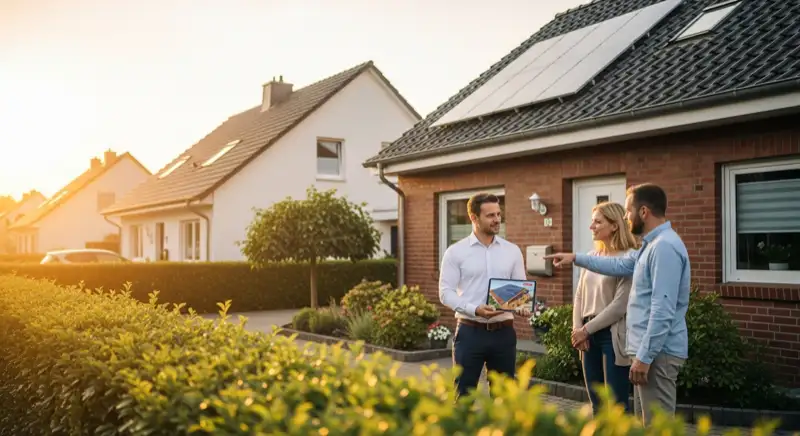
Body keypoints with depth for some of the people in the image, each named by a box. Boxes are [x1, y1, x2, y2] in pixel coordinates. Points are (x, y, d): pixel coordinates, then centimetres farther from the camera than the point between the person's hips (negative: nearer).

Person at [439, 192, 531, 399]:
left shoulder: (513, 251, 8)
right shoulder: (455, 252, -2)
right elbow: (446, 292, -6)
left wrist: (522, 306, -14)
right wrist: (474, 310, -21)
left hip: (504, 332, 3)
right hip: (470, 332, -3)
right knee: (464, 395, 4)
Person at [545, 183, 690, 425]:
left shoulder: (664, 246, -19)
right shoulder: (652, 245, 15)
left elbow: (662, 311, -24)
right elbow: (619, 265, 29)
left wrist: (644, 356, -23)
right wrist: (576, 258, 28)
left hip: (657, 352, -10)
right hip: (650, 350, 10)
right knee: (646, 423, 16)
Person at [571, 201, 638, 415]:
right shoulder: (591, 257, 11)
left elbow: (620, 305, -16)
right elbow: (579, 296, 12)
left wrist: (586, 329, -12)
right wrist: (577, 330, -2)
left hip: (613, 336, -7)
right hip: (589, 336, 7)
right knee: (597, 405, 13)